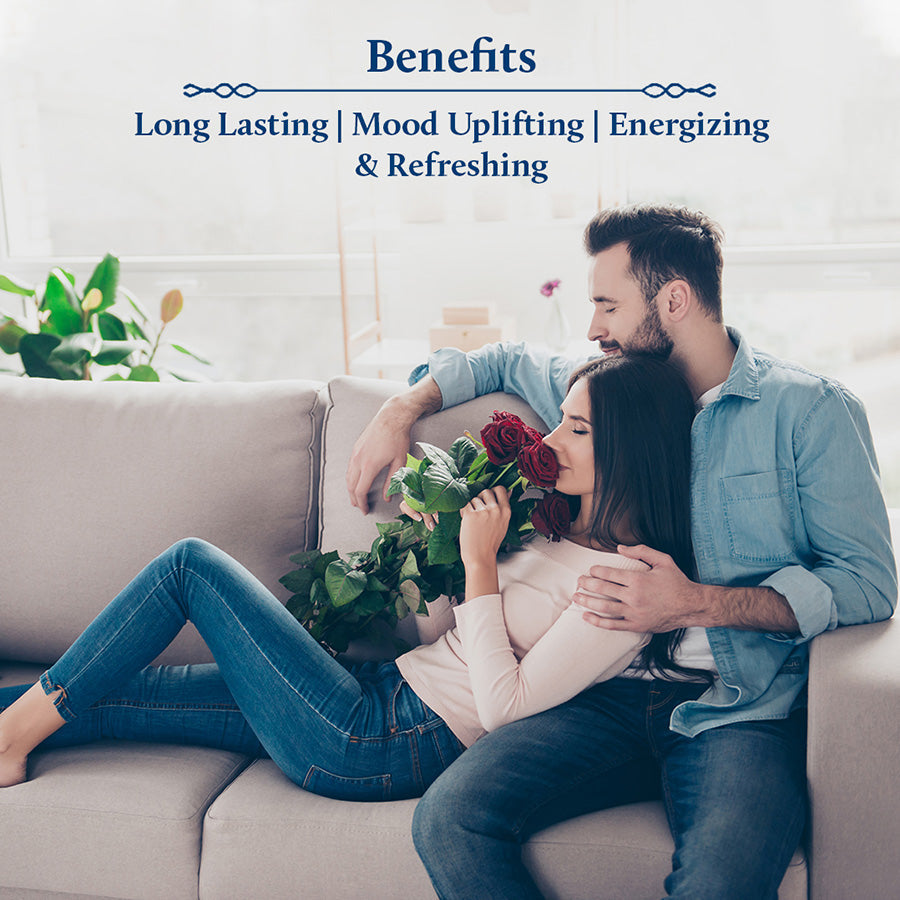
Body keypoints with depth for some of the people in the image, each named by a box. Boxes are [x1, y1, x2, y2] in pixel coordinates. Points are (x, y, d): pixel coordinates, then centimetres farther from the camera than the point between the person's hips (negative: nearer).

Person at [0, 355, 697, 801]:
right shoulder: (566, 527, 10)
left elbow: (501, 705, -21)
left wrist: (479, 562, -17)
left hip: (376, 747, -8)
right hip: (384, 697, 8)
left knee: (191, 563, -5)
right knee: (109, 693, 6)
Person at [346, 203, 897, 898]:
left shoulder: (811, 409, 1)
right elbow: (507, 360, 34)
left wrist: (699, 603, -15)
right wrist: (400, 413, 20)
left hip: (743, 712, -4)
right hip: (613, 697, 5)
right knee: (448, 820, -21)